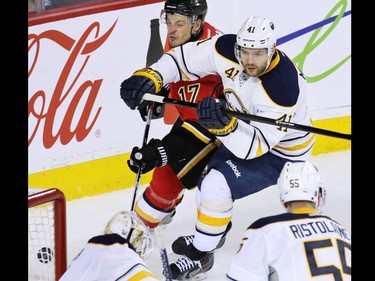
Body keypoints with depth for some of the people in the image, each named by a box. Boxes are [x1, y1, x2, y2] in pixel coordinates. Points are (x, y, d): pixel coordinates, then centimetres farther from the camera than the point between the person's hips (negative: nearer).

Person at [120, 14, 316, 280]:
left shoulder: (282, 87, -39)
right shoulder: (228, 50, -22)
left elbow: (256, 146, -38)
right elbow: (186, 58, -13)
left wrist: (224, 124, -54)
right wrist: (149, 77, -29)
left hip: (280, 152, -8)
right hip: (247, 127, 8)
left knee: (217, 185, -22)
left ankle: (200, 256, -2)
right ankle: (216, 228, 40)